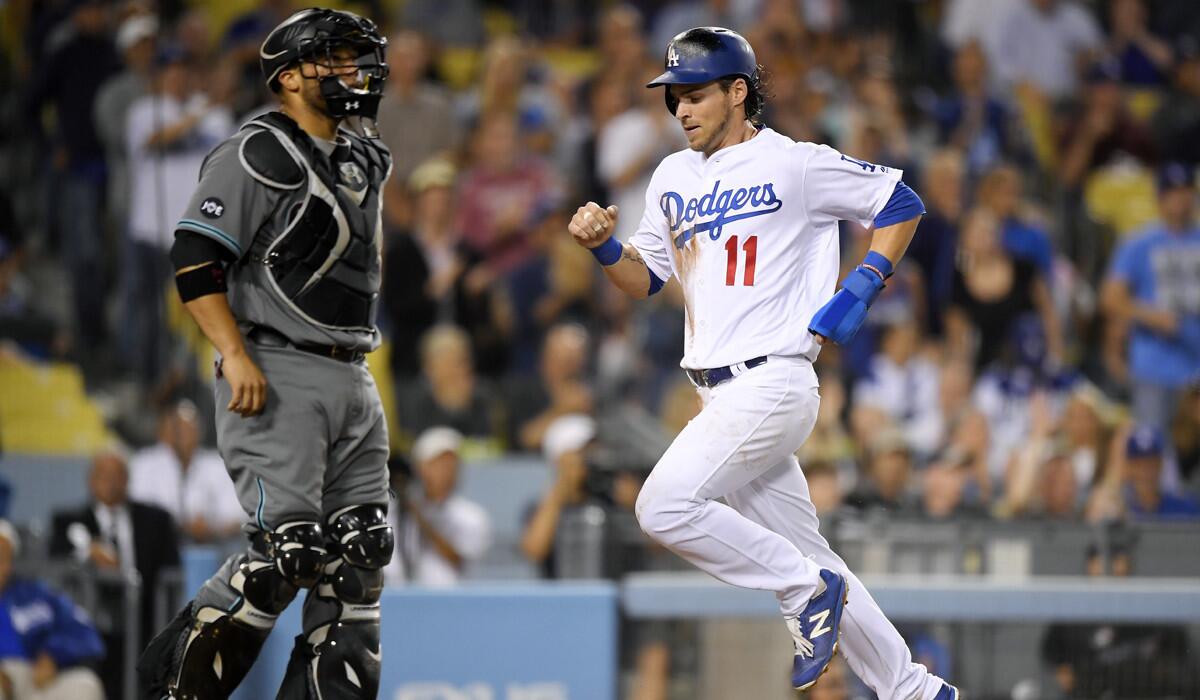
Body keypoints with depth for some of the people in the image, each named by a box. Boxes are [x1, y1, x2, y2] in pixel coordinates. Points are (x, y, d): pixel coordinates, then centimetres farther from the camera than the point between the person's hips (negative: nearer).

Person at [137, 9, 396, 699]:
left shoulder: (361, 161, 17)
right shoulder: (258, 155, -10)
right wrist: (236, 354, -25)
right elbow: (195, 256, -16)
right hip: (279, 381, -9)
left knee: (360, 551, 4)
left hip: (352, 380, 9)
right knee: (288, 551, -15)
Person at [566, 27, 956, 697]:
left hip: (773, 383, -8)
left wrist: (861, 289, -7)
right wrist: (606, 246, -4)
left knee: (665, 505, -22)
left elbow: (902, 203, 2)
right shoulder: (674, 177, 15)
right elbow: (646, 280, 16)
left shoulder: (796, 164, -6)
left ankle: (809, 590, -7)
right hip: (721, 392, 8)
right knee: (801, 553, 10)